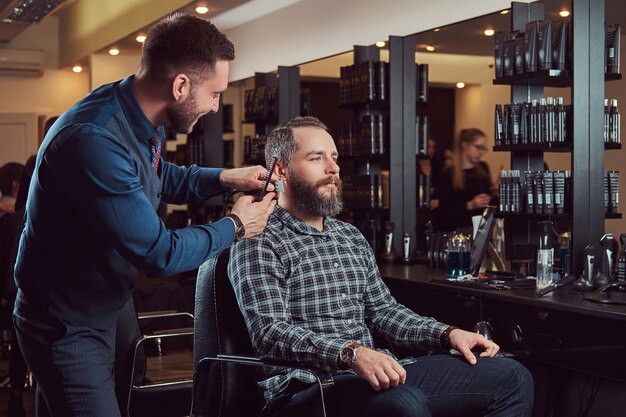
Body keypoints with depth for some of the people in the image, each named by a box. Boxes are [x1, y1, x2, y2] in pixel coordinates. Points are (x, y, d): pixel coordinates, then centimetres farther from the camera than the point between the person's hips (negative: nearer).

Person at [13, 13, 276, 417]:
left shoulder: (144, 118, -3)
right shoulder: (93, 141, -32)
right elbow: (158, 253, -27)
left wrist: (225, 178, 6)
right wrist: (235, 227, -11)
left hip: (108, 308, 9)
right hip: (66, 325, -9)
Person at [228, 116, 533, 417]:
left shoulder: (351, 237, 21)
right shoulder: (259, 243, -5)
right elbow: (270, 332, -17)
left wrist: (447, 334, 7)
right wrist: (351, 353, -32)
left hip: (375, 376, 8)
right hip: (307, 389, -8)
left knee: (511, 377, -1)